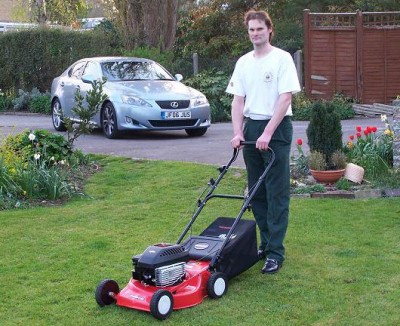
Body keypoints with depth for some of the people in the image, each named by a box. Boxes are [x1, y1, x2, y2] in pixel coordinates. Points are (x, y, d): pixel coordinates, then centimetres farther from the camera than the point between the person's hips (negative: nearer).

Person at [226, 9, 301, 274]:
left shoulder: (282, 58, -5)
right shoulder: (243, 62, 11)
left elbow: (285, 97, -13)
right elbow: (238, 100, 10)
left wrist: (268, 133, -18)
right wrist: (238, 133, -3)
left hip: (277, 128, -6)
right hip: (251, 127, 6)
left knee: (277, 192, -5)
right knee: (256, 191, 11)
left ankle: (275, 252, -3)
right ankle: (266, 242, 23)